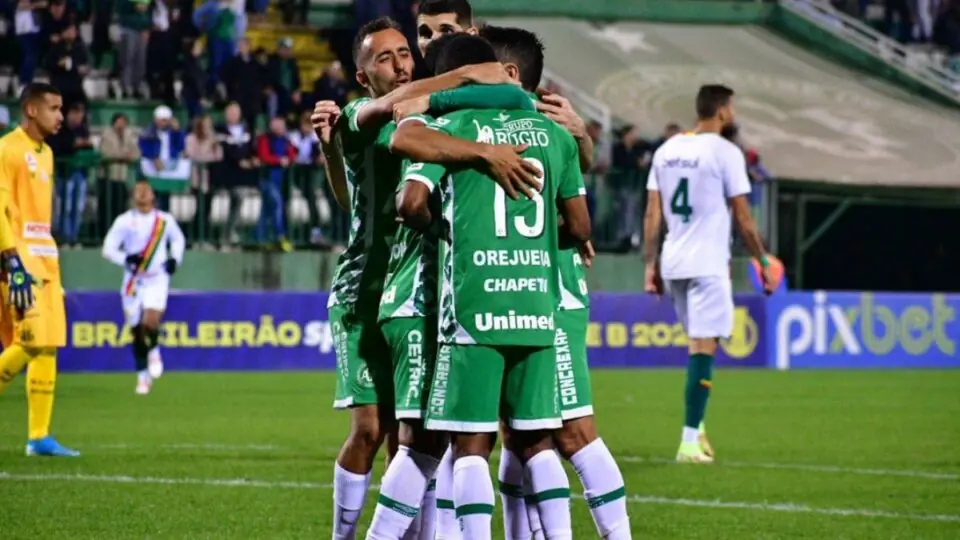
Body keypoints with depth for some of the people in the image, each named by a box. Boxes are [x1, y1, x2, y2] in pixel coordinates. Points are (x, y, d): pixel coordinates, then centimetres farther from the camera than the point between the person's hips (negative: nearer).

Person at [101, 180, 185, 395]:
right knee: (137, 330, 4)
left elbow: (178, 239, 22)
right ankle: (143, 376, 20)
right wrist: (126, 259, -23)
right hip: (133, 280, 0)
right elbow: (108, 248, -5)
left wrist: (175, 258, 4)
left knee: (150, 322, -22)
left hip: (157, 281, 0)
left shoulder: (165, 221, 3)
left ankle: (154, 351, 12)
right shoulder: (124, 221, -3)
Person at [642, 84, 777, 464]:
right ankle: (689, 441, -9)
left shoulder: (666, 150, 10)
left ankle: (696, 428, 15)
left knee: (700, 343, 20)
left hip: (673, 263, 6)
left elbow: (652, 214, 9)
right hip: (708, 264, -6)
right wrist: (763, 263, 2)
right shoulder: (725, 153, -8)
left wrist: (651, 264, 13)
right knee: (703, 347, -5)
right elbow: (743, 219, -7)